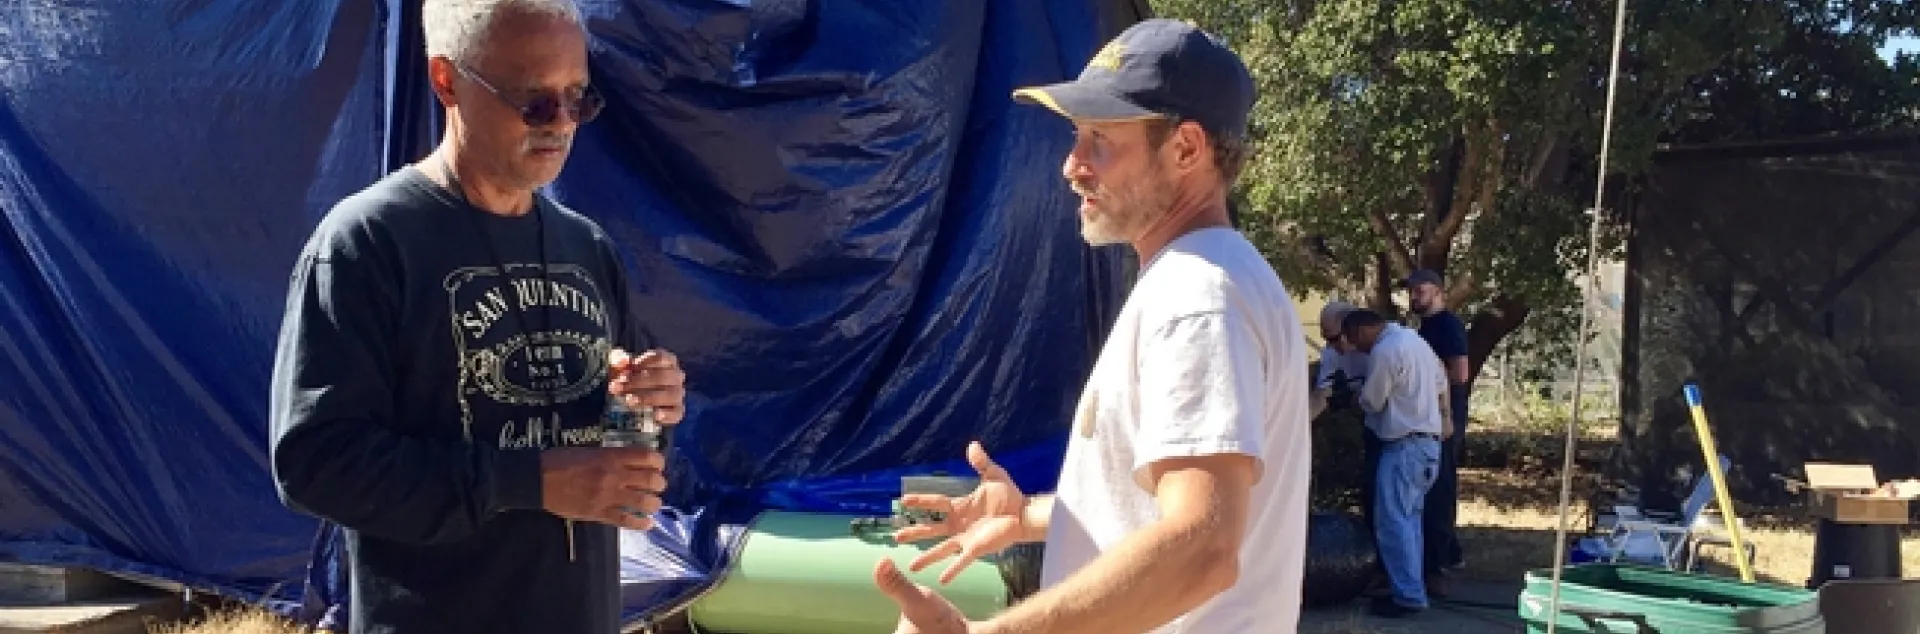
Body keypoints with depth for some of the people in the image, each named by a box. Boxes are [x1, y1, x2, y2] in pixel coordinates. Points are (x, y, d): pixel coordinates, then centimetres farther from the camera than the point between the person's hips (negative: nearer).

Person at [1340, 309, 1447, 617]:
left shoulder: (1384, 351, -16)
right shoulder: (1415, 340, 14)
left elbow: (1371, 402, -8)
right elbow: (1441, 386, 20)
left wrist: (1355, 395, 12)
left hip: (1404, 445, -10)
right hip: (1429, 441, 10)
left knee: (1393, 522, -8)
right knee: (1408, 519, 14)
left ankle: (1408, 595, -8)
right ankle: (1412, 588, 16)